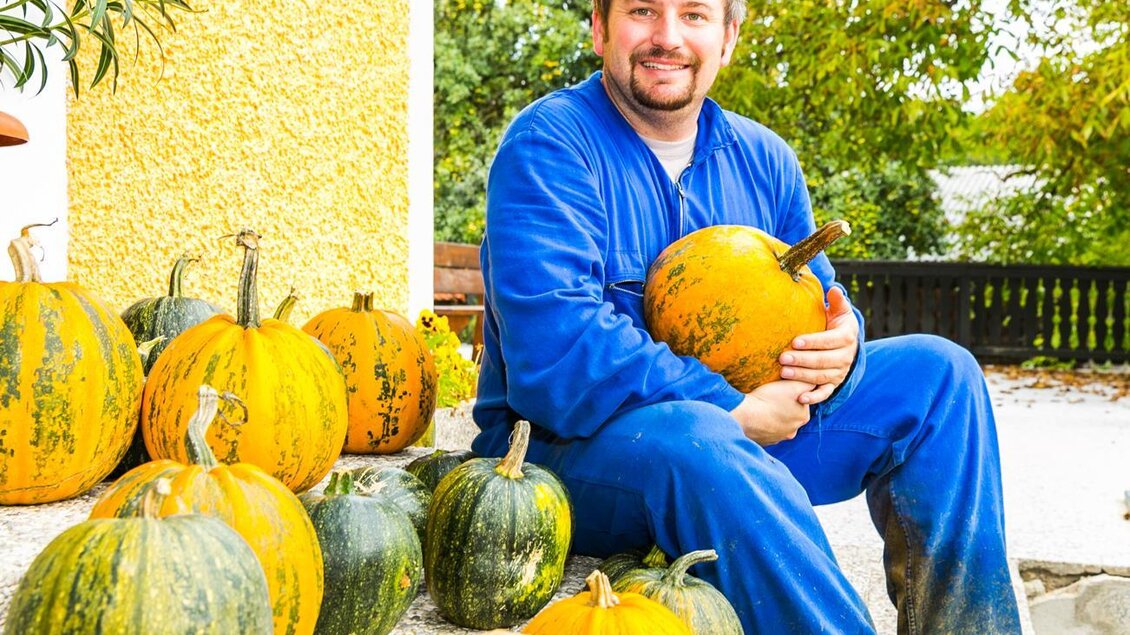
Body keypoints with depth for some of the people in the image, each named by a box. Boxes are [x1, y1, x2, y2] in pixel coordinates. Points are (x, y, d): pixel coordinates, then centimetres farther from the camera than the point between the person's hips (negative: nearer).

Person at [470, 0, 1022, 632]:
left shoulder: (763, 159, 9)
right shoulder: (550, 143, -13)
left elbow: (818, 302, 12)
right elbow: (555, 351, -25)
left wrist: (840, 347, -14)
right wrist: (732, 411, -23)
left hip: (741, 433, 7)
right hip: (574, 442, -7)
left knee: (937, 373, -1)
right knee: (693, 439, -40)